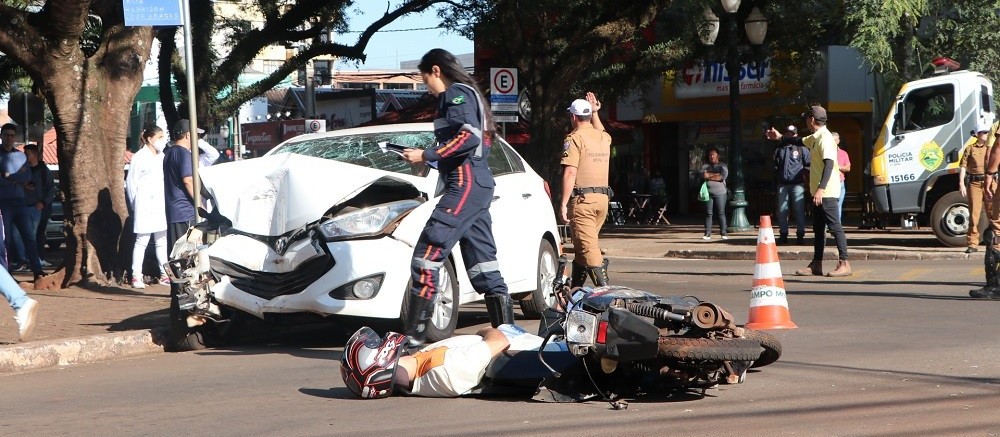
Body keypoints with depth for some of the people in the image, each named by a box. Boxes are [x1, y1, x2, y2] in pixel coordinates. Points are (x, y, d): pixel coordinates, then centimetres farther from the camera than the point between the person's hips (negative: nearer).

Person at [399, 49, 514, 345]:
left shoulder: (455, 94, -6)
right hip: (478, 184, 11)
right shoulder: (468, 95, 25)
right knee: (482, 263, 11)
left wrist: (427, 155, -16)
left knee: (427, 254, -14)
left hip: (465, 183, -11)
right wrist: (431, 159, 17)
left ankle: (414, 336, -19)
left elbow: (468, 137, -20)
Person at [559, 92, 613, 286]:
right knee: (583, 244, 17)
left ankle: (605, 287, -20)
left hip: (582, 198, -7)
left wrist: (563, 204, -15)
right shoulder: (604, 138, 13)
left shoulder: (574, 138, -8)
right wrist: (595, 113, 44)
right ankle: (575, 288, 23)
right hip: (603, 197, 7)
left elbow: (570, 172, -16)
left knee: (588, 247, -9)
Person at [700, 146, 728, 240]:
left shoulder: (722, 166, 7)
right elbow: (703, 175, -6)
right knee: (708, 213, 0)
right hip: (708, 193, 2)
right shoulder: (705, 166, 13)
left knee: (721, 213, -3)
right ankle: (707, 233, 2)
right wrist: (716, 174, -11)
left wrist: (709, 176, -7)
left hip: (720, 193, -2)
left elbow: (723, 176, -11)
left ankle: (723, 232, 0)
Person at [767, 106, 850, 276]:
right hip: (818, 192, 10)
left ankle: (844, 264, -11)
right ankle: (816, 264, 18)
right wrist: (780, 137, 49)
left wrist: (821, 188, -33)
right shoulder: (815, 138, 15)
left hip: (826, 192, -10)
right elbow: (800, 141, 37)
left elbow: (829, 164, -26)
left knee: (834, 225, -10)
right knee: (818, 228, 13)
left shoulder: (825, 138, -16)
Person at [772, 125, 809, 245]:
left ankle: (800, 235, 1)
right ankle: (783, 235, 10)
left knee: (799, 210, -4)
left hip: (797, 184, -3)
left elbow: (808, 165, 6)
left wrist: (806, 177, -5)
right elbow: (774, 165, 21)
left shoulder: (802, 148, 5)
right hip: (782, 184, 3)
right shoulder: (779, 149, 15)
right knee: (782, 211, 4)